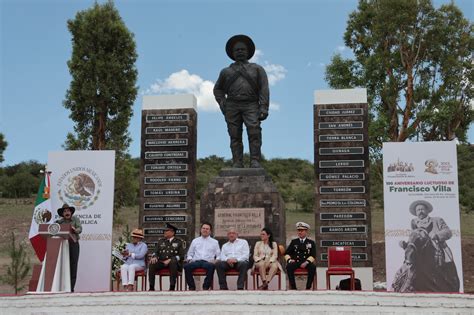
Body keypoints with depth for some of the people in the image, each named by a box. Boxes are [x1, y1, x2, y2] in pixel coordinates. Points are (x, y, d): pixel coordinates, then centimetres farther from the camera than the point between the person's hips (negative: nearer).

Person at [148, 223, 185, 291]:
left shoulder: (179, 242, 9)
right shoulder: (161, 241, 20)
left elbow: (181, 256, 1)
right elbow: (156, 252, 17)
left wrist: (170, 260, -14)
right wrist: (155, 257, -9)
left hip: (174, 263, -3)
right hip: (161, 262, 3)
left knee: (173, 262, -39)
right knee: (152, 264, -27)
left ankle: (172, 287, -37)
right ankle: (151, 287, -23)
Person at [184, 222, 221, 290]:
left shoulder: (214, 242, 20)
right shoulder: (195, 241, 25)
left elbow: (218, 255, 17)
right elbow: (190, 254, 26)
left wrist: (216, 261, -5)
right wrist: (189, 259, 4)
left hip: (208, 262, -1)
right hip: (196, 261, 2)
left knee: (211, 266, -39)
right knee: (186, 266, -33)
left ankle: (206, 287, -29)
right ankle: (191, 287, -24)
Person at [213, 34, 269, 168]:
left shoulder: (257, 69, 13)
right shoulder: (226, 71, 19)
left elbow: (264, 90, 4)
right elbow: (218, 89, 26)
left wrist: (263, 108, -9)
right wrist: (223, 105, 9)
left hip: (251, 106, -2)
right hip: (232, 106, 2)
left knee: (254, 132, -19)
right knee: (235, 136, -5)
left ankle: (255, 162, -20)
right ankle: (237, 164, -6)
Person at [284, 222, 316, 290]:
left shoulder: (311, 243, 13)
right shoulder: (294, 242, 18)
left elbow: (313, 256, 1)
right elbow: (287, 254, 13)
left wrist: (306, 262, -18)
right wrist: (289, 260, -11)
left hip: (306, 263, -1)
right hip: (295, 262, 1)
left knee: (313, 266, -34)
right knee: (288, 266, -32)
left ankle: (308, 287, -26)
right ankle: (293, 287, -27)